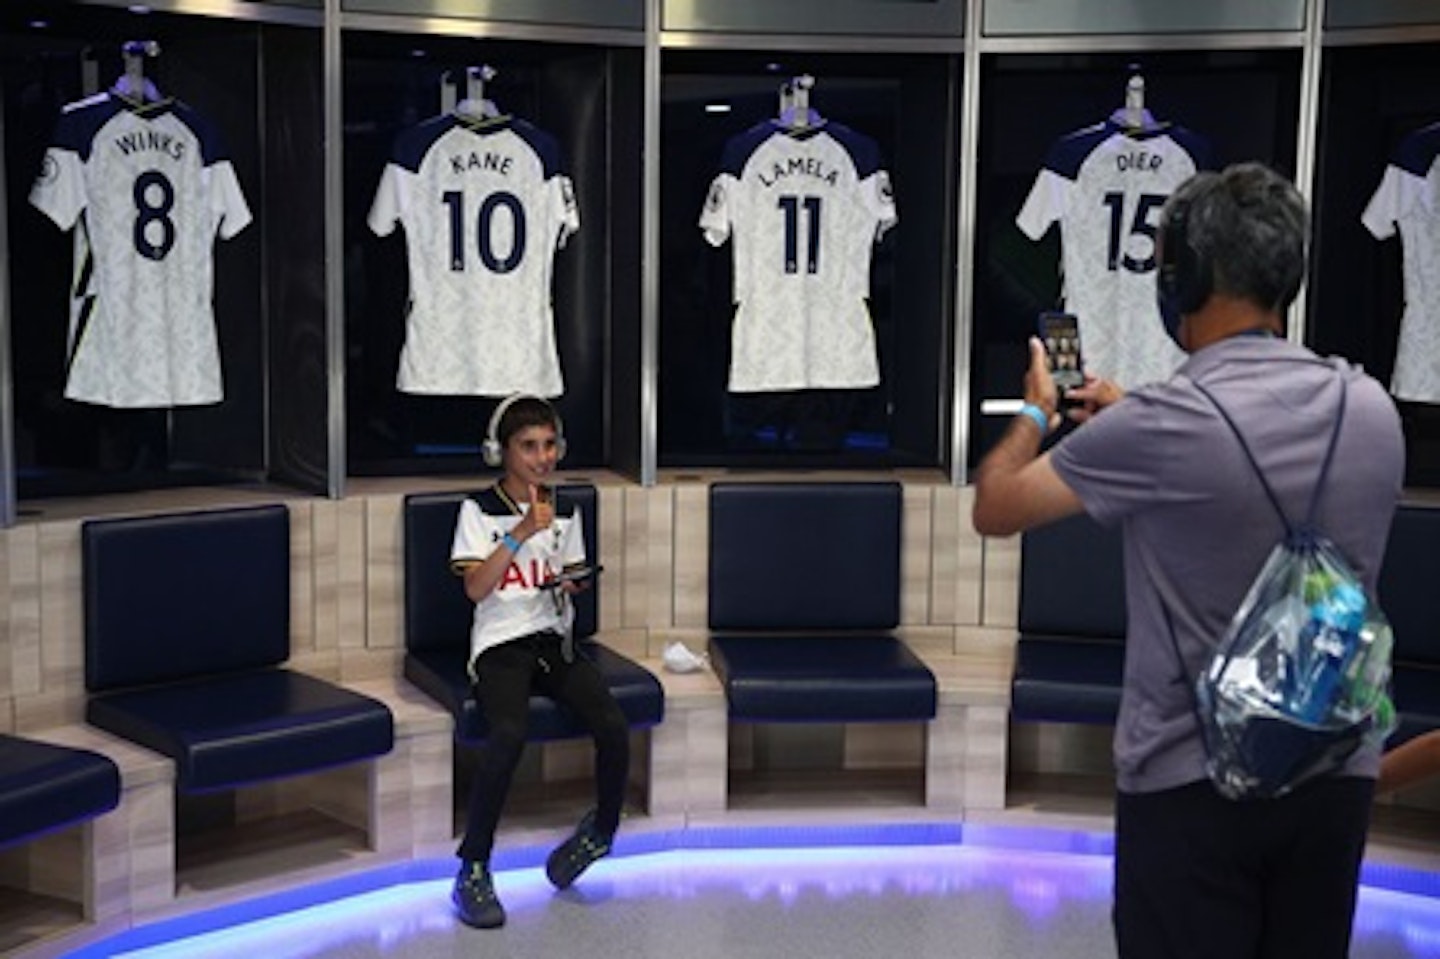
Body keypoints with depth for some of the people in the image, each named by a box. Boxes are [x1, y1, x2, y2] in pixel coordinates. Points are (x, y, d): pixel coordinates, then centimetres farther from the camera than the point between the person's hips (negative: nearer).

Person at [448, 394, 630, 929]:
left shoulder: (565, 512, 15)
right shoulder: (479, 511, 1)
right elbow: (475, 588, -11)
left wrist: (570, 584, 1)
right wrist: (522, 532, -19)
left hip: (553, 638, 4)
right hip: (500, 644, -4)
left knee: (614, 727, -21)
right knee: (509, 733, -33)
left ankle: (602, 827, 8)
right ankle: (472, 870, -21)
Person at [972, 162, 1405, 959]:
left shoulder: (1159, 426, -18)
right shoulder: (1372, 409, -1)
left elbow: (995, 509, -5)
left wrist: (1036, 413, 14)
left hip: (1193, 781, -5)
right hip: (1335, 776, 5)